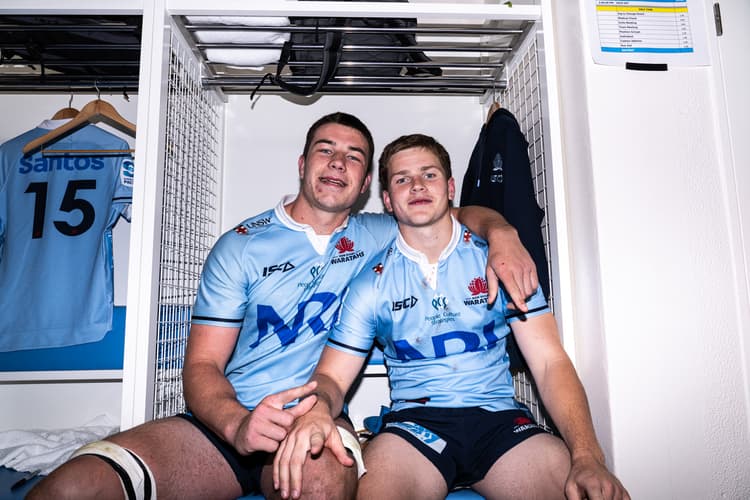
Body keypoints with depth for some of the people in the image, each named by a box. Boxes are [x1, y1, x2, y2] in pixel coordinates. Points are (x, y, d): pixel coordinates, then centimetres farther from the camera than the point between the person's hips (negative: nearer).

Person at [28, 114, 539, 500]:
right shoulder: (241, 246, 3)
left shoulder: (373, 236, 10)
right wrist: (238, 424, -23)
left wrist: (503, 234, -8)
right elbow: (202, 365, -1)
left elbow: (461, 214, 18)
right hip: (226, 423, 1)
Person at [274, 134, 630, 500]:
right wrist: (316, 410, -25)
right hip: (414, 420, 0)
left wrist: (587, 456, -18)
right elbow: (332, 376, 1)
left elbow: (550, 362, -2)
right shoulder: (372, 283, 3)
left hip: (501, 418, 1)